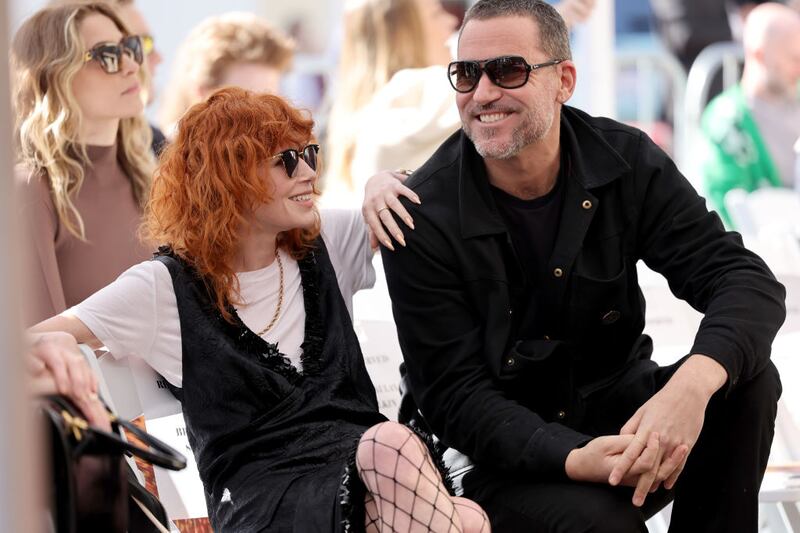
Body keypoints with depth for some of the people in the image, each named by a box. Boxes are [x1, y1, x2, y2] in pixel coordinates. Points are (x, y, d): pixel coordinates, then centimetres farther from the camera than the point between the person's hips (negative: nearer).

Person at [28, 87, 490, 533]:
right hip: (259, 496, -5)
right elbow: (33, 342, 1)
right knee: (391, 447, -36)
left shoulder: (324, 246, 15)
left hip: (365, 461, 5)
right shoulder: (167, 289, 3)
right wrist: (56, 355, -23)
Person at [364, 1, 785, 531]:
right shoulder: (423, 218, -15)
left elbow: (747, 280, -15)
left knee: (749, 380, -23)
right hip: (508, 457, -4)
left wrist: (694, 382, -38)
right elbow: (456, 396, -16)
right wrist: (573, 459, -35)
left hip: (614, 410, 4)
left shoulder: (627, 162, -7)